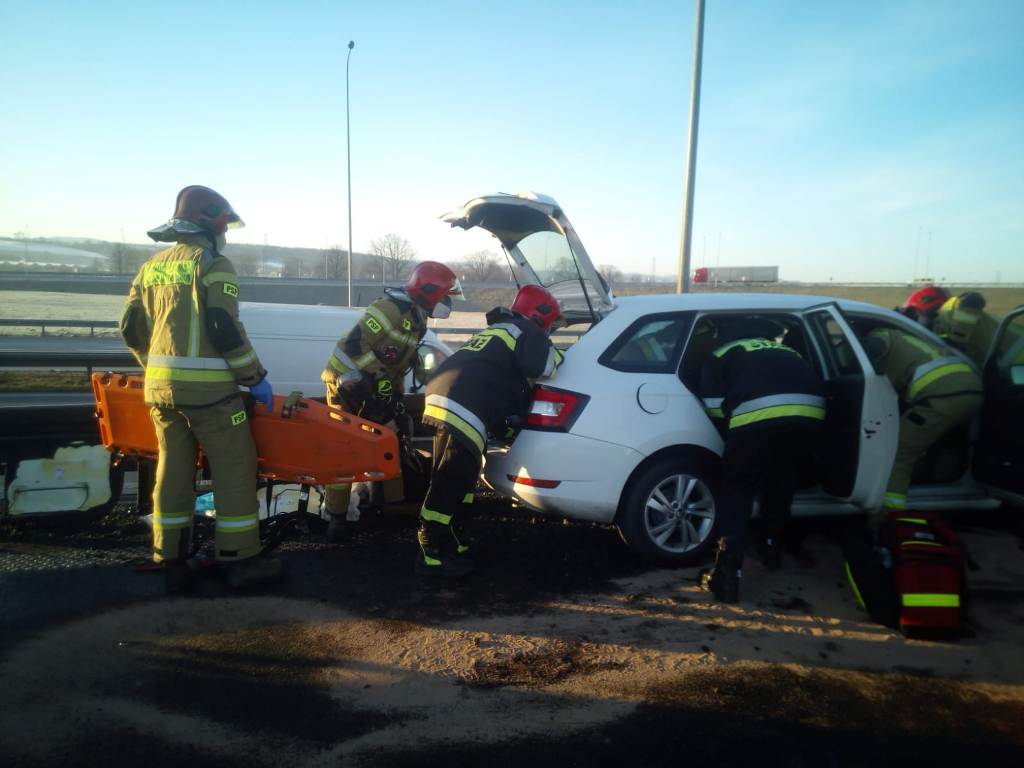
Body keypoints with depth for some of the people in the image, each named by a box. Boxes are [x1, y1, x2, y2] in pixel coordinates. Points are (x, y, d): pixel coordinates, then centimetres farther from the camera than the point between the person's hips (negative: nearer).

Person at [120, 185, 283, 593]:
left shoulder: (153, 265, 15)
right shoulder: (213, 264, -7)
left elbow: (131, 327, 16)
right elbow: (225, 330, -16)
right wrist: (256, 377, -8)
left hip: (160, 388, 8)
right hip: (207, 389, -7)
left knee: (172, 470, 12)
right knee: (234, 471, 1)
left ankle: (172, 564, 19)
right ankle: (241, 560, 7)